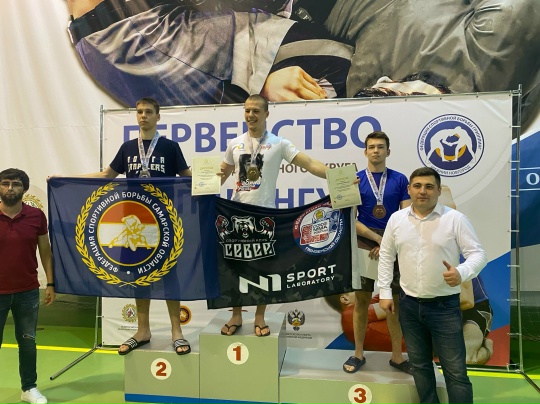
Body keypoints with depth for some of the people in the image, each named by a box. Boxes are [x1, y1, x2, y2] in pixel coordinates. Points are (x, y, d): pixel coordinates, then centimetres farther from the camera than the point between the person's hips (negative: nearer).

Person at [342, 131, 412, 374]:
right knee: (361, 300, 6)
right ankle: (358, 354, 20)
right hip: (364, 246, -1)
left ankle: (397, 356, 22)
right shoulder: (355, 180, -1)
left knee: (394, 301, 8)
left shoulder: (400, 180, 3)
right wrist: (378, 238, -14)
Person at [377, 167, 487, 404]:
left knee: (455, 371, 5)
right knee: (419, 365, 18)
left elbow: (478, 254, -8)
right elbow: (386, 256, 8)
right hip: (409, 305, 4)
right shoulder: (396, 219, 2)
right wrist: (385, 292, 5)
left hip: (445, 306, -3)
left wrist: (462, 273, -29)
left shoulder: (455, 219, -8)